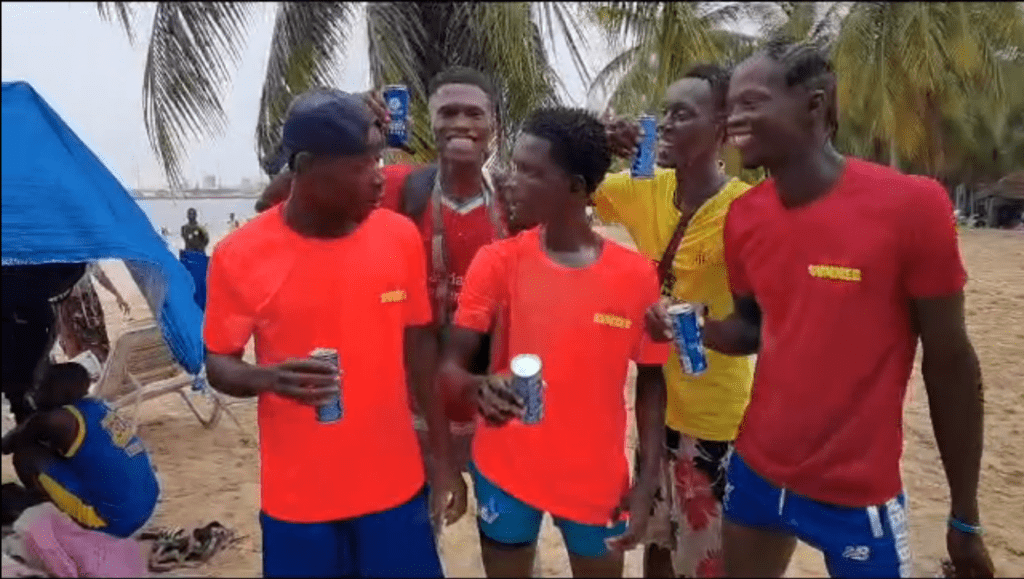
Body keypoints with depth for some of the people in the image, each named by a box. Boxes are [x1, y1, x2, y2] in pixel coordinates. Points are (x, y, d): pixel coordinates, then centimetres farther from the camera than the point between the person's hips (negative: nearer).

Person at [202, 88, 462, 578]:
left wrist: (443, 459, 4)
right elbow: (218, 364, 0)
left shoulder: (400, 236, -6)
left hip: (395, 486, 2)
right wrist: (268, 377, -24)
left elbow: (419, 346, 3)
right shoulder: (240, 256, -12)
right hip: (298, 497, -1)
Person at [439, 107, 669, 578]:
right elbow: (450, 365, -11)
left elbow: (650, 380, 1)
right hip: (505, 470, 0)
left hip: (598, 479, 0)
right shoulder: (497, 261, -9)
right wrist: (477, 390, -33)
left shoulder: (637, 275, -9)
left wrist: (647, 482, -3)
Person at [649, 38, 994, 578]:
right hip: (755, 471, 4)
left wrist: (965, 517, -3)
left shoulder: (912, 205, -16)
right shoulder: (743, 215, -2)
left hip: (858, 494, -4)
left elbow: (950, 362, -10)